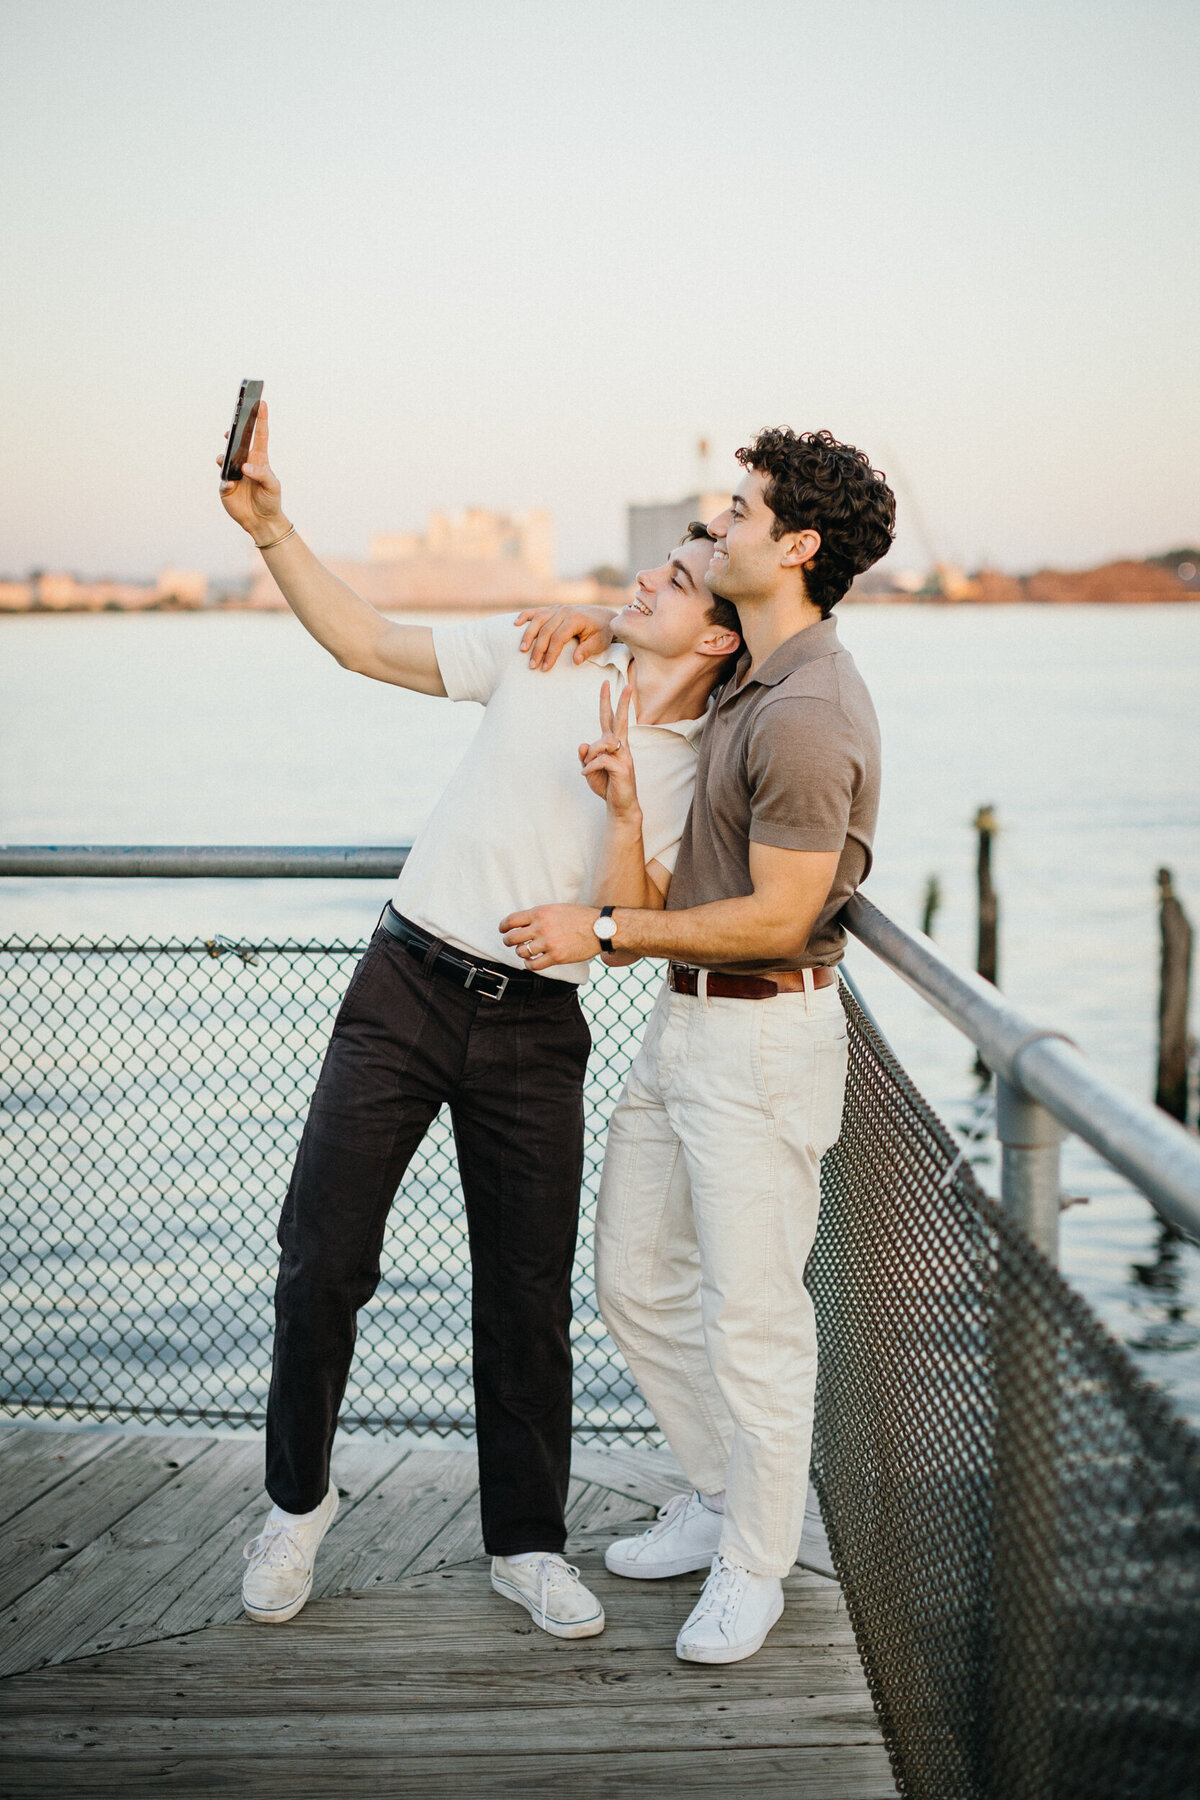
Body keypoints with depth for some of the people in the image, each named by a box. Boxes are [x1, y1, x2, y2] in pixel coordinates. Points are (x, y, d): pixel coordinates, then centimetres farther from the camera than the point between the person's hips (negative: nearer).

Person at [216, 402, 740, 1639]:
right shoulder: (542, 660, 4)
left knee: (527, 1294, 5)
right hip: (408, 982, 0)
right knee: (323, 1254, -1)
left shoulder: (700, 770, 2)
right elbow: (364, 643, 4)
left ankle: (526, 1544, 22)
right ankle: (297, 1501, 21)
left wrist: (623, 803, -19)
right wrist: (271, 527, -7)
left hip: (535, 1028, 0)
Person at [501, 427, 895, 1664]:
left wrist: (604, 933, -14)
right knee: (635, 1278, 16)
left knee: (751, 1309, 0)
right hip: (684, 1016, 10)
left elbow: (777, 917, -21)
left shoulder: (808, 713, -21)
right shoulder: (744, 677, 11)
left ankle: (754, 1566, 17)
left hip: (764, 1032, -10)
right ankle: (721, 1501, 32)